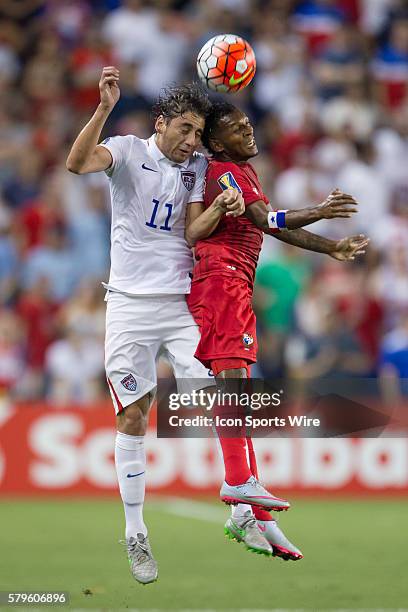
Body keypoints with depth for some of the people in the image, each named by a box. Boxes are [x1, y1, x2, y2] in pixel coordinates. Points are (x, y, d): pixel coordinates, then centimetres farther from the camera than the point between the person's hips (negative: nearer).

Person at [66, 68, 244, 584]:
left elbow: (193, 230, 0)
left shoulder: (196, 166, 9)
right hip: (131, 304, -3)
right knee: (134, 416, 1)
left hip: (182, 302, 3)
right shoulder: (128, 151, -3)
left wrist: (221, 208, -20)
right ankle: (135, 535, 7)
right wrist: (104, 108, -37)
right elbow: (77, 162, -24)